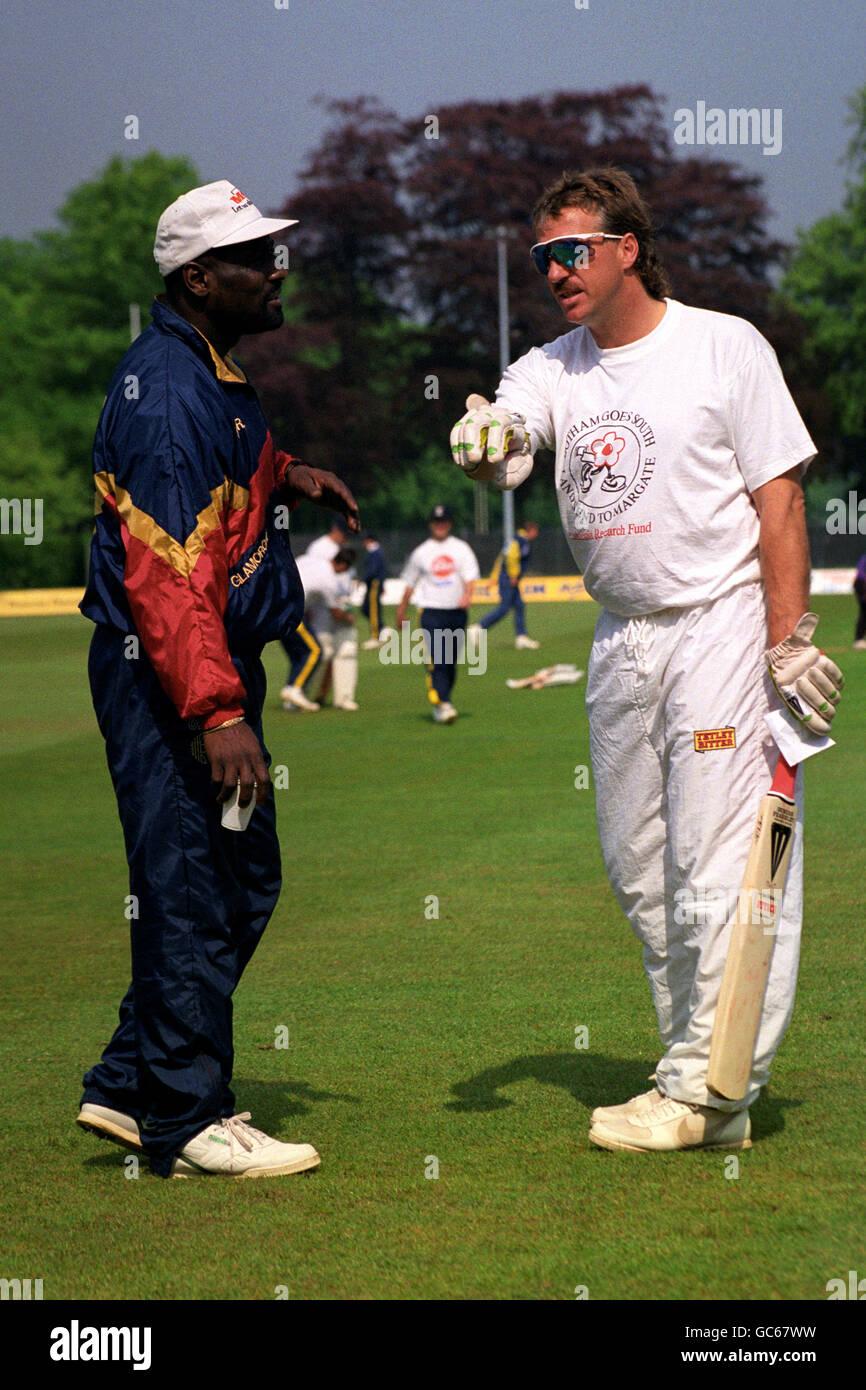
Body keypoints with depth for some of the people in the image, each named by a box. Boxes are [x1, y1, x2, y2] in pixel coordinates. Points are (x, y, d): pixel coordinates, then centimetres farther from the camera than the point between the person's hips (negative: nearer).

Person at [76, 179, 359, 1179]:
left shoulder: (211, 373, 13)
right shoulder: (168, 393, -19)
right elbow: (167, 570, -26)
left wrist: (284, 477, 14)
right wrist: (218, 712, -33)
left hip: (214, 661, 11)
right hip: (164, 677, -11)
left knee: (244, 880, 15)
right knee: (193, 890, -5)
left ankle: (130, 1087, 22)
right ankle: (186, 1123, 4)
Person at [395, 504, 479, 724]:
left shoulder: (461, 548, 8)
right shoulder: (420, 553, 9)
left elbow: (470, 576, -3)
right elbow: (409, 585, 15)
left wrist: (467, 594, -23)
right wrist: (401, 613, 17)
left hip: (457, 611, 2)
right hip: (431, 611, -2)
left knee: (451, 662, 7)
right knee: (436, 659, -15)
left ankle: (443, 700, 21)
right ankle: (440, 705, -21)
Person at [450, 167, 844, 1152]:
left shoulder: (725, 347, -4)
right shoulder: (551, 370, 8)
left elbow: (778, 498, -7)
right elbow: (502, 436, -13)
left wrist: (789, 643, -14)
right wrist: (487, 440, -39)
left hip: (723, 624, -6)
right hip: (620, 639, 6)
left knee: (716, 866, -9)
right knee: (637, 868, 10)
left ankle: (709, 1094, -6)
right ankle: (698, 1061, 22)